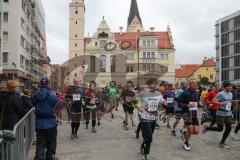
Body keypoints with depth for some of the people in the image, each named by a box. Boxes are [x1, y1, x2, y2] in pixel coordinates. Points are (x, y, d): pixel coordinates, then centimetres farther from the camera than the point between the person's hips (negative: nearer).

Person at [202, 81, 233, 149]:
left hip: (228, 114, 7)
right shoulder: (221, 94, -13)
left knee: (229, 128, 4)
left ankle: (222, 143, 18)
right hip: (221, 114, -7)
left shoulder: (230, 94, 11)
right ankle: (206, 127, 23)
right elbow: (213, 101, -17)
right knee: (220, 129, -1)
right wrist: (221, 103, -29)